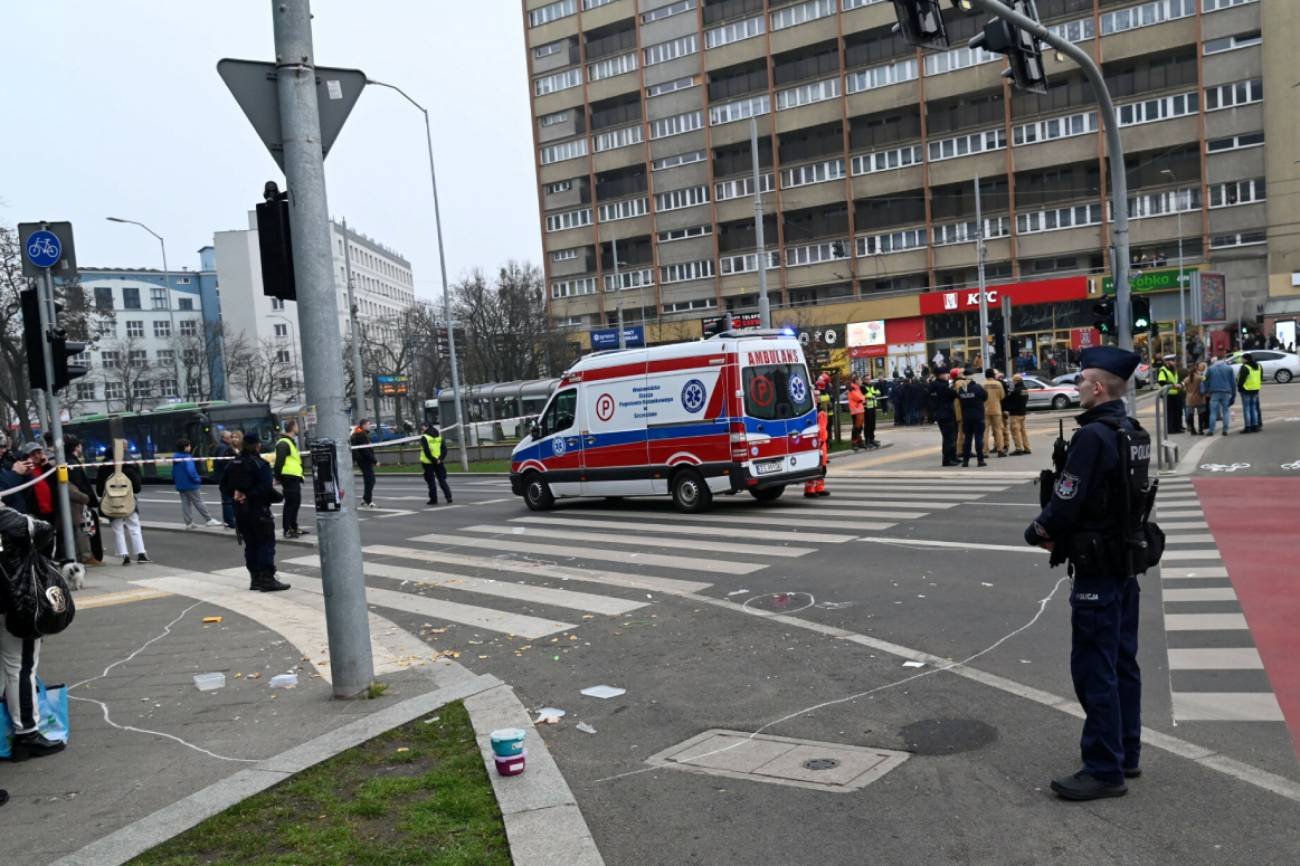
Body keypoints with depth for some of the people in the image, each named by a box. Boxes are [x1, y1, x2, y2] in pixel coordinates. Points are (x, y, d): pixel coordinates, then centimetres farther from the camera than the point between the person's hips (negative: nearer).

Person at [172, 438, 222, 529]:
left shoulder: (175, 458, 8)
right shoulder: (187, 458, -18)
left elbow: (173, 472, 14)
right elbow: (191, 471, -25)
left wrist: (176, 481, 22)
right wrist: (197, 479, -12)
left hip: (180, 485, 8)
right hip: (190, 484, -8)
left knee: (185, 503, 11)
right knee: (199, 503, -1)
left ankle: (188, 523, 12)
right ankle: (208, 520, 4)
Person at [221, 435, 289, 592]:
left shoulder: (234, 464, 8)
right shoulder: (260, 464, -14)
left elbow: (224, 486, 10)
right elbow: (266, 488, -23)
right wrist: (278, 496, -11)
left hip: (241, 510, 7)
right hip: (259, 510, -7)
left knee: (250, 544, 13)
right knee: (266, 543, -2)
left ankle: (255, 579, 15)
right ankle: (267, 579, -6)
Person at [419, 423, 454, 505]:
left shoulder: (424, 438, -7)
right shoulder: (439, 437, 11)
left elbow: (426, 451, -16)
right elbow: (444, 449, 3)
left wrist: (433, 460, -12)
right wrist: (440, 459, -5)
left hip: (428, 462, -5)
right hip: (439, 462, 5)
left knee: (431, 481, 3)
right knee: (442, 480, 10)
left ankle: (433, 499, 5)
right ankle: (449, 497, -1)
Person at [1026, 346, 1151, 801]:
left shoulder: (1094, 436, -22)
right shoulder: (1133, 433, 8)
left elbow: (1065, 505, -23)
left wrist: (1036, 532, -3)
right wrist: (1060, 533, 8)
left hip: (1097, 571, -10)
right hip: (1126, 563, 10)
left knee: (1094, 669, -1)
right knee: (1122, 662, 17)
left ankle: (1104, 769, 7)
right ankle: (1126, 754, 29)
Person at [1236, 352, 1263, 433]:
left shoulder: (1245, 367, -14)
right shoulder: (1258, 367, 12)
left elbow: (1241, 379, -17)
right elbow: (1261, 378, 18)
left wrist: (1239, 387, -5)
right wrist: (1257, 385, 21)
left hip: (1246, 390, -7)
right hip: (1256, 389, 7)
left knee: (1246, 408, -3)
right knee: (1254, 408, 13)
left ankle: (1247, 427, -4)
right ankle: (1255, 426, 12)